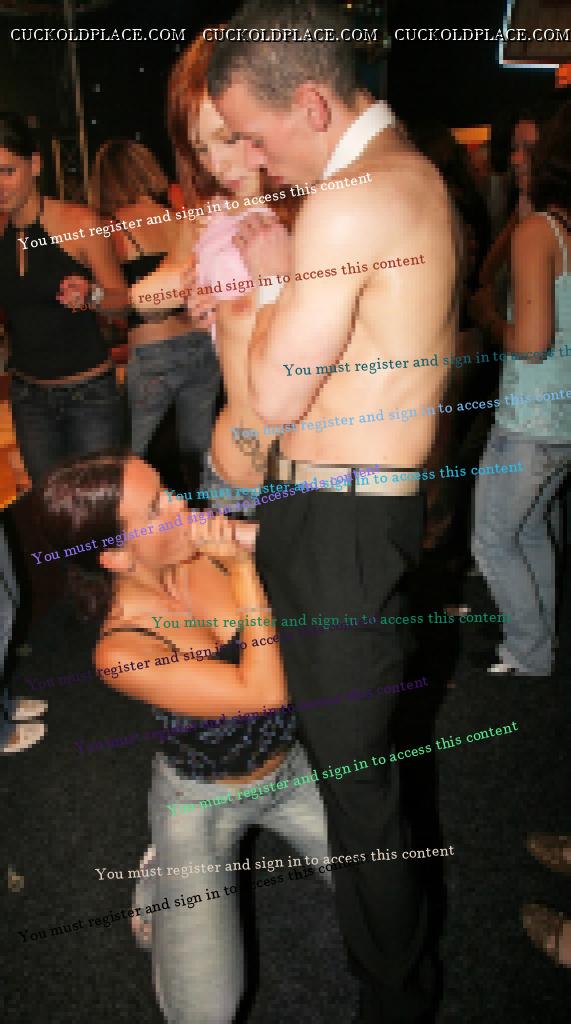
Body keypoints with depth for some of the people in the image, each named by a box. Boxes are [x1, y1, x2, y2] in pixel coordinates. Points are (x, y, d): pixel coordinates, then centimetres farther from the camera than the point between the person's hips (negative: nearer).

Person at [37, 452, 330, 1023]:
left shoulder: (204, 551, -16)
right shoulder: (121, 650, -27)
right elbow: (264, 692, -34)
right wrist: (241, 568, -33)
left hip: (290, 766, 4)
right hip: (202, 800, -4)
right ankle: (166, 876, 18)